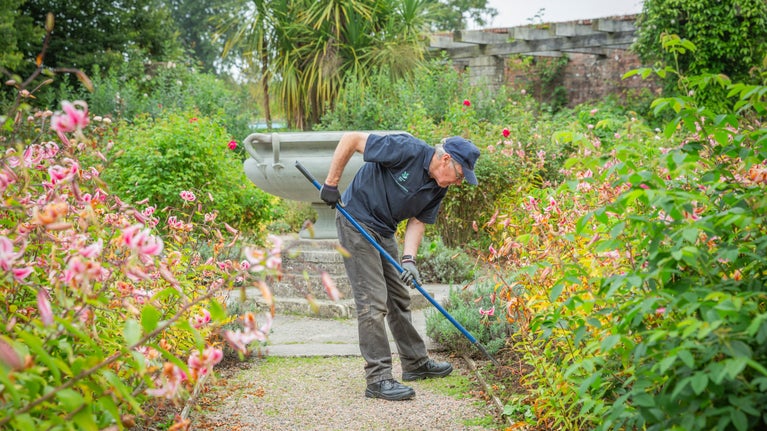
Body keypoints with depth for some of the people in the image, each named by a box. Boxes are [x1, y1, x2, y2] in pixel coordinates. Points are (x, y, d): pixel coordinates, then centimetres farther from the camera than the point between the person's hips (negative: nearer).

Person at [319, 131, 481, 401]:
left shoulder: (438, 187, -1)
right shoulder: (407, 150, -24)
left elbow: (417, 221, 3)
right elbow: (351, 139, -21)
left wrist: (409, 259, -14)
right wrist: (331, 184, -18)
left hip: (384, 232, 9)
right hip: (356, 221, -9)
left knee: (399, 297, 17)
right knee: (373, 301, -11)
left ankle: (416, 363, 31)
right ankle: (378, 379, -7)